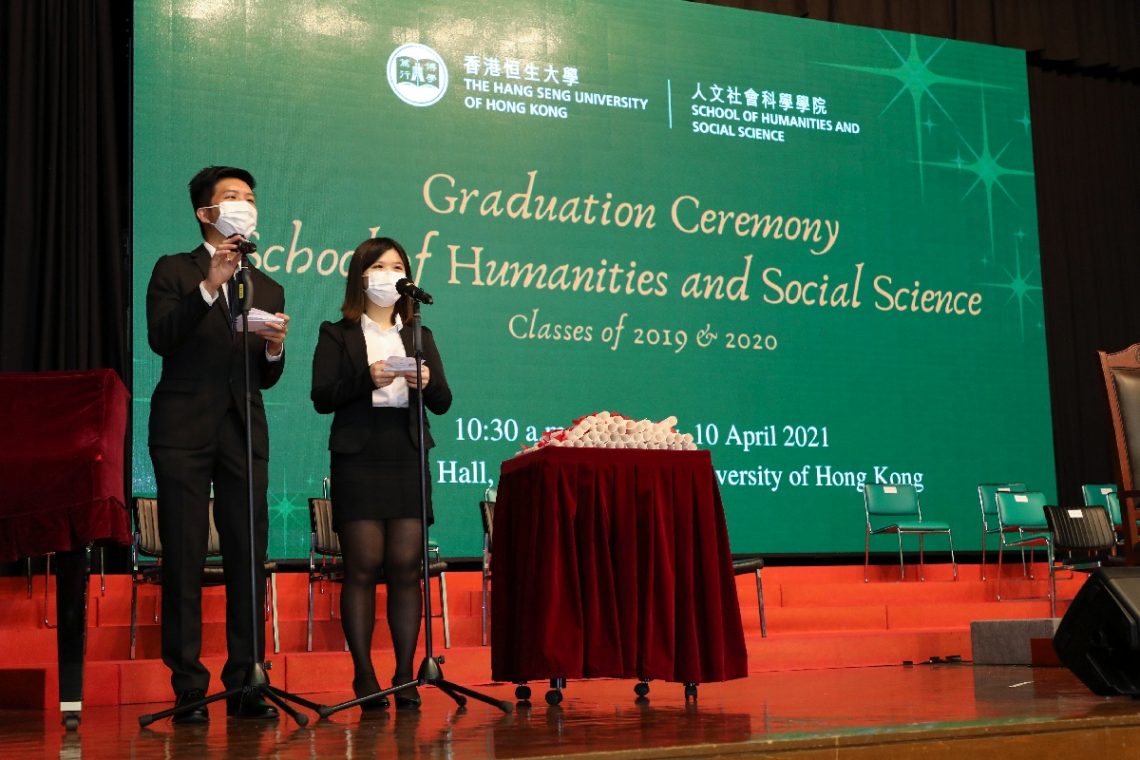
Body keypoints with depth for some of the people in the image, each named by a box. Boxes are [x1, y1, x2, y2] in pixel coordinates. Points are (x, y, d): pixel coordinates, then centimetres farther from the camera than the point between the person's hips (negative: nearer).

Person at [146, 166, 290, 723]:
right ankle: (188, 687, 4)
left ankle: (244, 685, 7)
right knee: (184, 559, -2)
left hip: (244, 433, 3)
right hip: (184, 431, -3)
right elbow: (160, 338, -10)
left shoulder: (268, 289, 18)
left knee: (249, 559, 0)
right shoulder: (174, 271, 7)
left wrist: (275, 348, -6)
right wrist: (209, 286, -17)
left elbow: (266, 378, 15)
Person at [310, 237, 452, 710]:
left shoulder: (419, 337, 18)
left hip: (408, 459, 3)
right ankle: (364, 678, 1)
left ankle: (405, 677, 2)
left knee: (406, 567, -2)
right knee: (362, 567, -5)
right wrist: (366, 379, -17)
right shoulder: (337, 335, 8)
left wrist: (426, 382, -10)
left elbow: (443, 403, 11)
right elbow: (321, 398, -4)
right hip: (358, 459, -3)